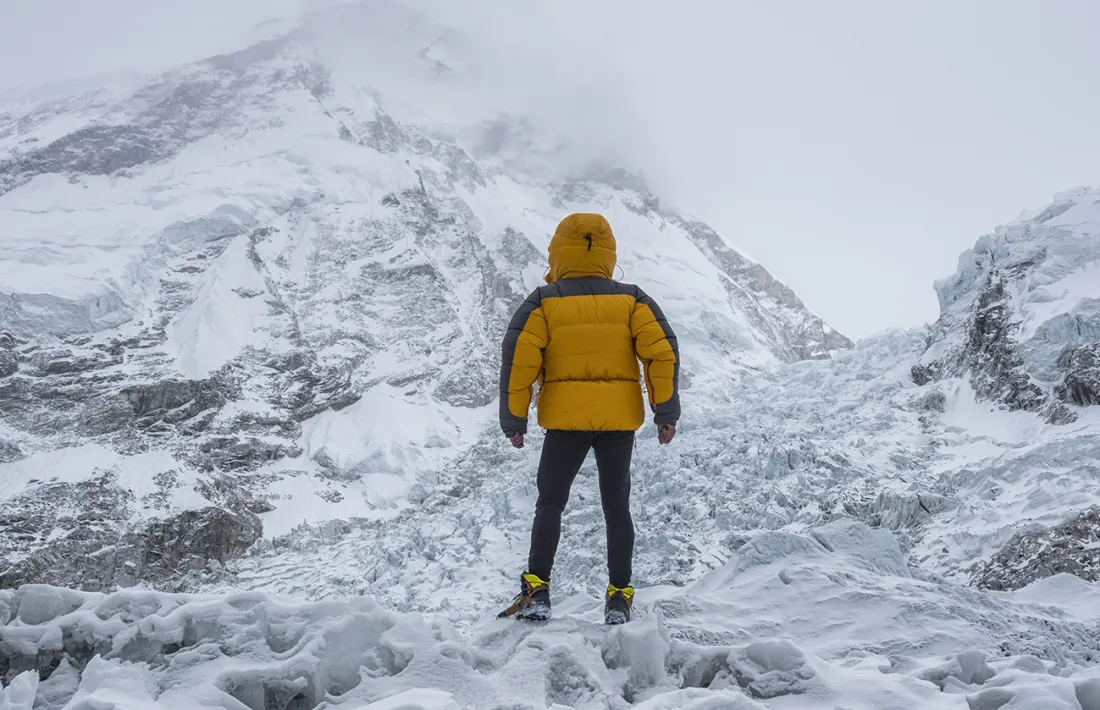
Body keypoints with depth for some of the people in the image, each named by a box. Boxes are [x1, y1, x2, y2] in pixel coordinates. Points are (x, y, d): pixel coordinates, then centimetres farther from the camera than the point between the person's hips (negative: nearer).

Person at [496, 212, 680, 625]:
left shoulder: (543, 301, -1)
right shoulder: (631, 300, 3)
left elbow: (518, 358, -7)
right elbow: (662, 351, -6)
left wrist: (514, 419, 0)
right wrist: (666, 412, -2)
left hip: (565, 421, -1)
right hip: (620, 420, 2)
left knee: (550, 504, 8)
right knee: (617, 507, 9)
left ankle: (537, 591, 0)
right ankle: (619, 598, 7)